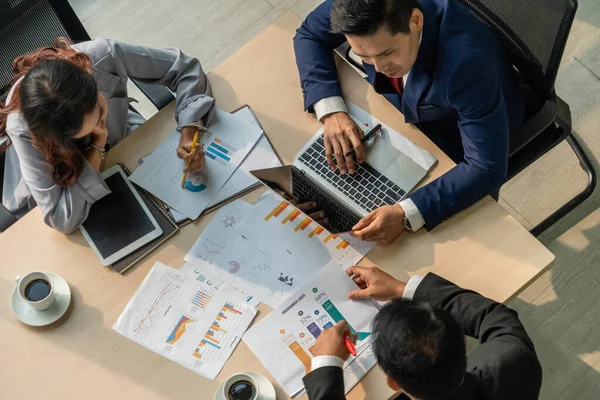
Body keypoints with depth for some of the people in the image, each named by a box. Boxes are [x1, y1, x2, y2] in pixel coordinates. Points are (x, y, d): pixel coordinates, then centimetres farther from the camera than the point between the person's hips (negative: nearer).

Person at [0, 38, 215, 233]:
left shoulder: (102, 56, -37)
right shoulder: (23, 128, -40)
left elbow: (183, 67, -24)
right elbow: (63, 219, -40)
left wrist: (189, 132, -38)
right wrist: (97, 145, -39)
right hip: (63, 183, -3)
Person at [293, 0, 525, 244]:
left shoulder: (466, 61, -44)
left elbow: (487, 169, -39)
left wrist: (406, 215, -50)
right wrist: (330, 111, -28)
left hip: (456, 135, -4)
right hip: (404, 102, 5)